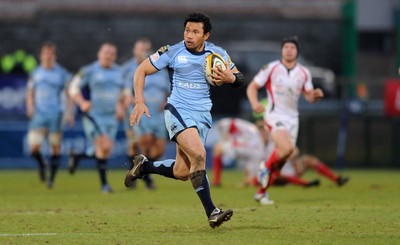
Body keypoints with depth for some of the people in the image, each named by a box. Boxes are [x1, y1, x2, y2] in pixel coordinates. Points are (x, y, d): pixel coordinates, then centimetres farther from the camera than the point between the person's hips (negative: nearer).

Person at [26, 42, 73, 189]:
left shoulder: (62, 74, 2)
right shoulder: (35, 74, 9)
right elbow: (30, 93, 18)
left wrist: (69, 113, -4)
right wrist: (30, 107, 0)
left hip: (56, 115, -1)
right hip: (39, 115, 2)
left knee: (56, 147, -2)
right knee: (34, 147, -10)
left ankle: (51, 179, 10)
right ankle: (41, 164, 21)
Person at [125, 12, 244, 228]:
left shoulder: (217, 54, 2)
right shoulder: (173, 52, -7)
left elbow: (239, 78, 10)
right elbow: (142, 70, 1)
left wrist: (229, 78, -15)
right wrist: (139, 101, -11)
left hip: (202, 114, 4)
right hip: (178, 110, -4)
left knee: (182, 173, 3)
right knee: (198, 155, -27)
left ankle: (143, 166, 32)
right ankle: (211, 212, -23)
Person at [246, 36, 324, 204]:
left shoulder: (304, 73, 6)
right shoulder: (271, 69, -5)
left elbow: (309, 96, 11)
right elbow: (252, 87, -1)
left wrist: (316, 95, -14)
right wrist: (255, 103, -21)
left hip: (292, 119, 5)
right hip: (274, 116, -5)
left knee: (281, 160, 4)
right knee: (287, 148, -28)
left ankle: (261, 192, 18)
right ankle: (266, 168, 0)